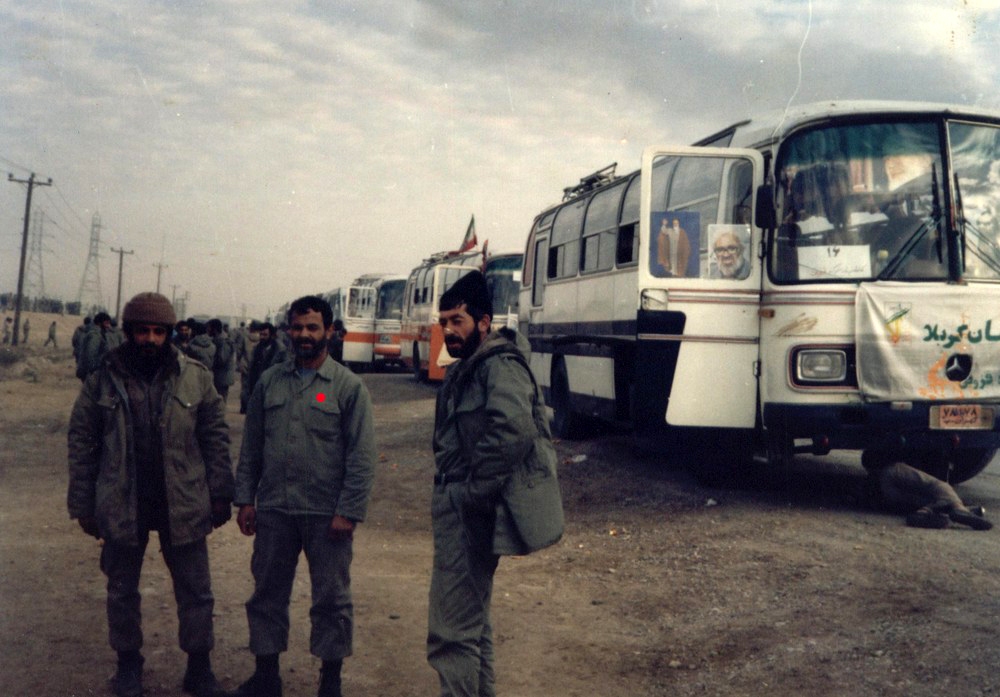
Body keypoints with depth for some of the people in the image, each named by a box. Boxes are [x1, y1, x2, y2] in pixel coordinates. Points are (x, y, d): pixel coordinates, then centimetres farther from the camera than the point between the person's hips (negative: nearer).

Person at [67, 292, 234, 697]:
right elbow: (81, 444, 1)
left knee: (195, 591, 9)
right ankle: (128, 663, 35)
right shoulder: (103, 380, -3)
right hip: (122, 506, 0)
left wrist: (220, 494, -2)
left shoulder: (194, 377, -3)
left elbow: (215, 437, 1)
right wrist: (83, 505, 0)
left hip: (183, 504, 0)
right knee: (122, 591, 16)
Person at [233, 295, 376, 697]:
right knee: (267, 593, 13)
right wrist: (245, 499, 5)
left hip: (326, 514, -3)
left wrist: (349, 512, -12)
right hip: (273, 511, 4)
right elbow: (251, 447, 11)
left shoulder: (348, 386, -4)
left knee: (332, 599, 7)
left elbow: (361, 457, -7)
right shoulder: (269, 382, 7)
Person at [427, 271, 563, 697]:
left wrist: (473, 494, -24)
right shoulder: (463, 370, 16)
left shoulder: (500, 366, -15)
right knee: (473, 621, 22)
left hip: (468, 515, -11)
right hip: (455, 511, 11)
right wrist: (447, 494, 14)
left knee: (452, 630, -8)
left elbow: (514, 433, -31)